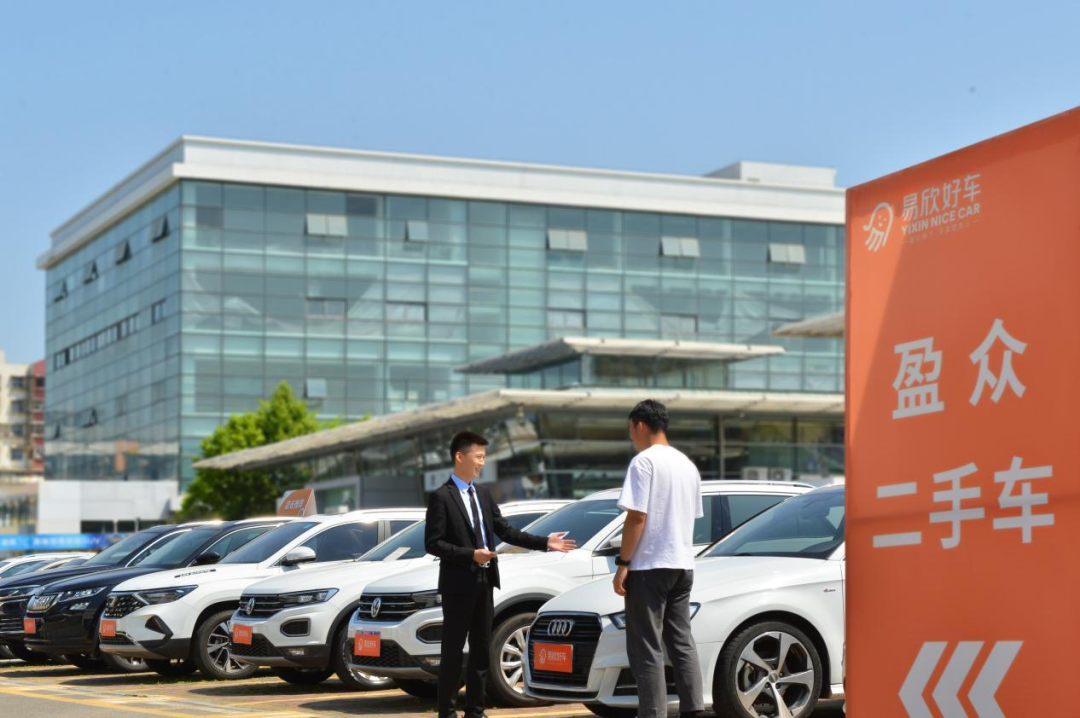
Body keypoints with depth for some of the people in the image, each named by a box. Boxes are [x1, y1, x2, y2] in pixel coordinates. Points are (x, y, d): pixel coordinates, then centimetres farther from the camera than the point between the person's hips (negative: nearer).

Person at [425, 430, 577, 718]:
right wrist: (470, 555, -21)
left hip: (483, 582, 7)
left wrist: (545, 542, 7)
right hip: (457, 585, -7)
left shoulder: (483, 495, 13)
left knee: (481, 650, 10)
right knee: (453, 651, -2)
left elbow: (505, 531, 14)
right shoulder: (441, 497, -9)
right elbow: (432, 543, -13)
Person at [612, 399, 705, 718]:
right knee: (681, 641, 12)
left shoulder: (644, 461, -11)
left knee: (647, 647, -5)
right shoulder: (687, 464, 13)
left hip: (649, 565, -8)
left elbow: (636, 517, -16)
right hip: (682, 565, 8)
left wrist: (622, 564, -12)